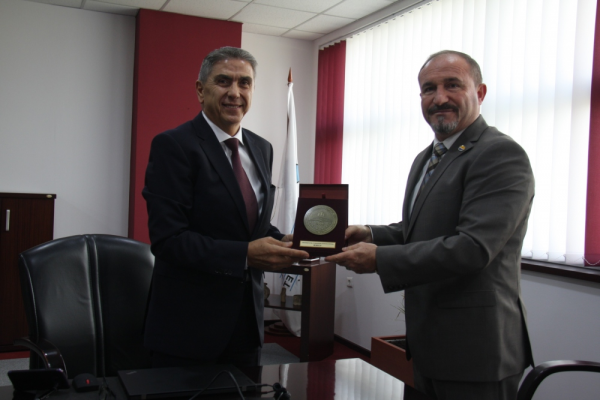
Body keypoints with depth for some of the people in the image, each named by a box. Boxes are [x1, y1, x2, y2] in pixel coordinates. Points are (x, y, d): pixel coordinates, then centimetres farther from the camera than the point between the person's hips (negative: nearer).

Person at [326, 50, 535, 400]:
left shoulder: (501, 155, -17)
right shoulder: (426, 158, 13)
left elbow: (473, 247, -26)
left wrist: (379, 259, -23)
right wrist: (370, 234, -1)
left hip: (474, 348, -8)